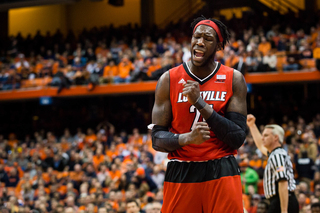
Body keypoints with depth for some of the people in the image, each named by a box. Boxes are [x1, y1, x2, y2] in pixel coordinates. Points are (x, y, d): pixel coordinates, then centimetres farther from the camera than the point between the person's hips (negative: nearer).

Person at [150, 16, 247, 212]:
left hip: (222, 173, 0)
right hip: (179, 175, 1)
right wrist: (187, 138, -22)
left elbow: (238, 139, -7)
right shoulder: (169, 80, 1)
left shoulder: (234, 79, 0)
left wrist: (201, 104, -16)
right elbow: (157, 139, 0)